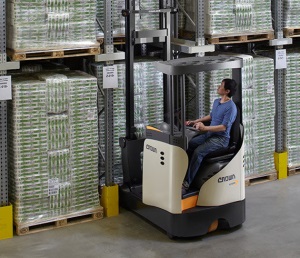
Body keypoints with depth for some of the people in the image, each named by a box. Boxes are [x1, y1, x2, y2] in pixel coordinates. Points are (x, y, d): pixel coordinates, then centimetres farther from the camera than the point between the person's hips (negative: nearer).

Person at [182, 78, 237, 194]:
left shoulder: (231, 107, -16)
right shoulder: (216, 102, 14)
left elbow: (224, 127, -22)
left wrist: (205, 128, -30)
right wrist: (194, 122, 23)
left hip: (221, 139, -9)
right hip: (209, 135, 9)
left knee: (198, 152, -29)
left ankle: (188, 184, -26)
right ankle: (183, 177, -5)